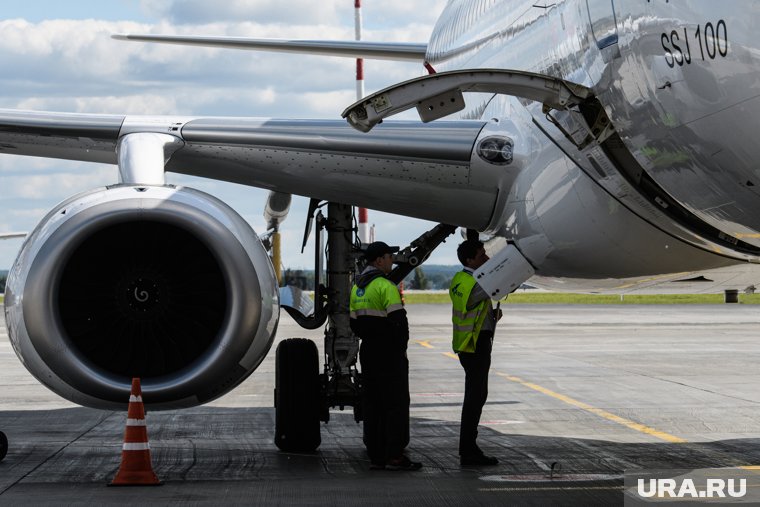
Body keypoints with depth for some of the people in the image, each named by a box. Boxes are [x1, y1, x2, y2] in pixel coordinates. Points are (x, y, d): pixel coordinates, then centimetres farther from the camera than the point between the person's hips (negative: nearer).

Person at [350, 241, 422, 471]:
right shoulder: (385, 286, -15)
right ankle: (394, 456, -5)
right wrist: (400, 347, -8)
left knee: (372, 406, 9)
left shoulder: (357, 287, 13)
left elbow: (355, 323, 17)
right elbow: (398, 320, -21)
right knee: (396, 404, -3)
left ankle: (376, 456, 10)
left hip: (368, 353, 8)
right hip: (390, 355, -8)